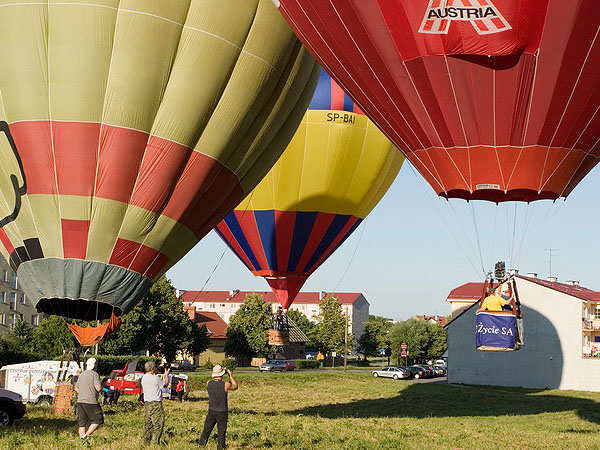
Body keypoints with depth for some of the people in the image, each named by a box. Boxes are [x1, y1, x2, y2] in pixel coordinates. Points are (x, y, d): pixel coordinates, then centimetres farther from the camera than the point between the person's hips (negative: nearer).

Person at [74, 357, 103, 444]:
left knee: (82, 423, 9)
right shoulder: (94, 374, -9)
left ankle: (82, 439, 6)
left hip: (80, 401, 7)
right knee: (97, 420, 2)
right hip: (91, 402, -7)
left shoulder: (82, 374, 14)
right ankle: (86, 435, -11)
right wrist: (102, 387, 4)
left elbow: (76, 388, 20)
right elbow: (98, 388, -17)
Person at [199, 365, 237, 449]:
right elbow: (235, 386, 3)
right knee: (221, 433, 8)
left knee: (206, 430, 15)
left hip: (211, 411, 3)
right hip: (222, 413, -3)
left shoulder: (208, 383, -7)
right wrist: (231, 375, 11)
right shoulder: (225, 384, -17)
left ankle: (201, 445, 20)